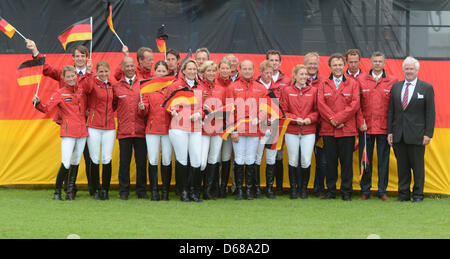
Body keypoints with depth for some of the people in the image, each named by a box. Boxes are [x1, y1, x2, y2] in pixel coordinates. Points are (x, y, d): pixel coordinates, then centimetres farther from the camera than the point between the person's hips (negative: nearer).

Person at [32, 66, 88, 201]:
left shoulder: (82, 91, 11)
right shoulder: (60, 93, -1)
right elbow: (47, 108, -11)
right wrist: (38, 103, -28)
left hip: (82, 132, 5)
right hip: (68, 133, -5)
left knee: (75, 162, 8)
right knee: (66, 163, -13)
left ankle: (70, 191, 14)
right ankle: (57, 192, -2)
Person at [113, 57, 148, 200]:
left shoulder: (143, 84, 6)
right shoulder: (116, 86, 7)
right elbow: (112, 106, 12)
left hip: (141, 130, 0)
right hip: (124, 130, 0)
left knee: (142, 161, 4)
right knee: (124, 161, 2)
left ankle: (141, 191, 12)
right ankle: (124, 191, 9)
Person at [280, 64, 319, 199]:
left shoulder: (313, 90, 6)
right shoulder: (287, 91, 3)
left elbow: (317, 110, 8)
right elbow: (283, 110, 2)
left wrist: (310, 118, -10)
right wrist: (295, 119, -11)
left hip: (309, 131, 0)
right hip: (291, 131, 0)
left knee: (306, 161, -4)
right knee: (293, 161, 4)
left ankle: (304, 188, 10)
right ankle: (293, 189, 12)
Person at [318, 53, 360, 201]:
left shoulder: (352, 84, 6)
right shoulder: (324, 85, 10)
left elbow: (355, 104, -4)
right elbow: (321, 104, 0)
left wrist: (338, 118, -11)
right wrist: (332, 119, -13)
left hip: (347, 129, -1)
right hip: (328, 129, 1)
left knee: (346, 161, 1)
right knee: (330, 161, 5)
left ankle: (346, 192, 7)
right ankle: (331, 191, 12)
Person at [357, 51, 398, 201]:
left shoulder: (392, 82, 3)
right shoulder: (362, 81, 5)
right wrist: (361, 122, -4)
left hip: (384, 127, -1)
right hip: (366, 127, 1)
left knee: (383, 159, 4)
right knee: (365, 159, 4)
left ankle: (382, 190, 11)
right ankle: (365, 191, 12)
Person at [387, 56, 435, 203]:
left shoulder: (426, 88, 1)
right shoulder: (396, 87, 12)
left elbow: (431, 113, -2)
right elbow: (391, 111, 12)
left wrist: (428, 134, -9)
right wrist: (390, 132, 5)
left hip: (416, 134, -3)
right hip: (399, 135, 3)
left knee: (418, 166, 1)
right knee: (402, 166, 7)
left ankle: (418, 195, 10)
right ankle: (403, 194, 15)